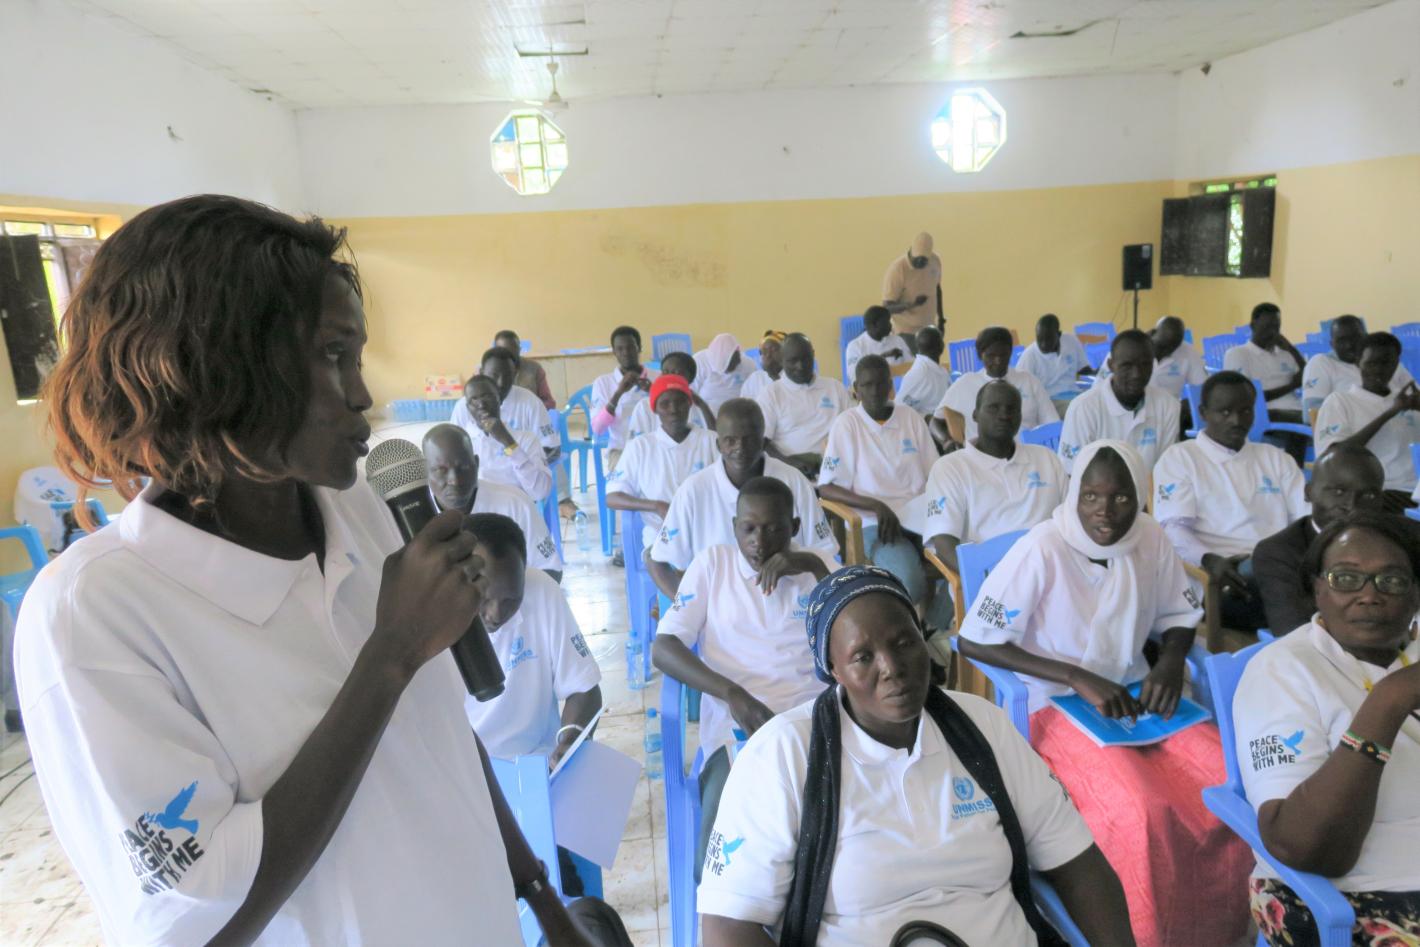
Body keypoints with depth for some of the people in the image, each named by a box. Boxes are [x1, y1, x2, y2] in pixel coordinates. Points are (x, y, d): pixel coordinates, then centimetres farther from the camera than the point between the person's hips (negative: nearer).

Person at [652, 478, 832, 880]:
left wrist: (812, 565, -10)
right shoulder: (712, 563, 10)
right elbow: (662, 649, 1)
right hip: (737, 729, 0)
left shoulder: (817, 566, 13)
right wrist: (733, 694, -14)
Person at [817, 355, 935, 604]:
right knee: (910, 579, -33)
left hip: (920, 517, 4)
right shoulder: (847, 423, 0)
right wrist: (876, 505, -20)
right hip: (874, 523, -4)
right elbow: (826, 489, -6)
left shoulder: (912, 419, 11)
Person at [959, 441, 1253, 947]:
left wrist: (1171, 661, -11)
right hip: (1058, 706, -5)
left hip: (1135, 693, 6)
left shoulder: (1149, 538, -4)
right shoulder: (1041, 549, -20)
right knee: (1146, 813, -26)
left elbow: (1180, 615, 12)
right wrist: (1079, 679, -22)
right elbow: (974, 642, -19)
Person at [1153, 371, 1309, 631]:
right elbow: (1172, 528, -3)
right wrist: (1209, 560, -24)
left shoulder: (1274, 457, 26)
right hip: (1229, 572, -4)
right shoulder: (1179, 458, 10)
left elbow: (1308, 512, 15)